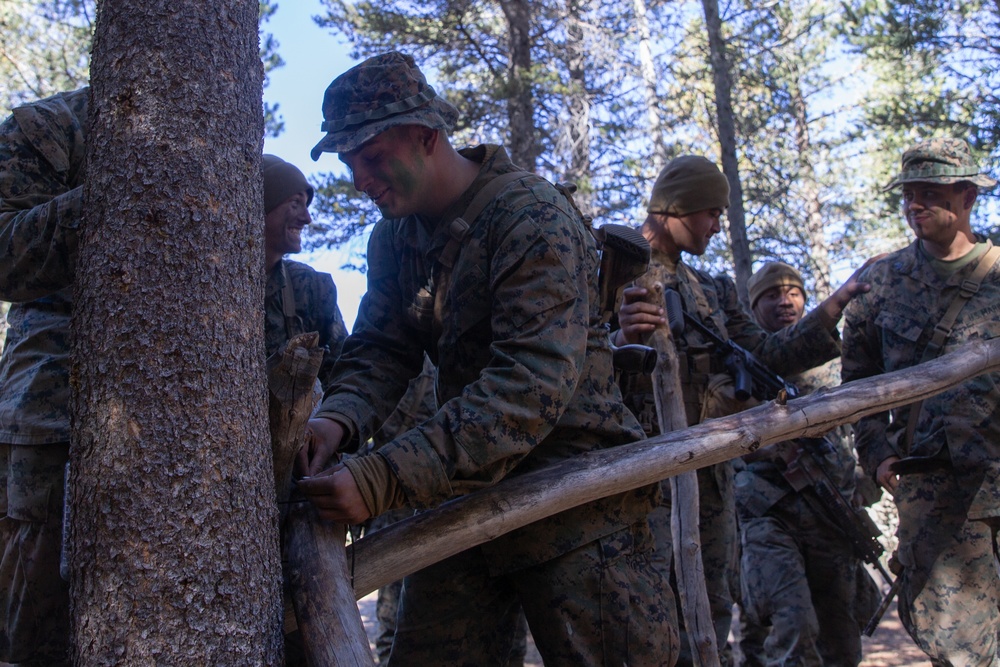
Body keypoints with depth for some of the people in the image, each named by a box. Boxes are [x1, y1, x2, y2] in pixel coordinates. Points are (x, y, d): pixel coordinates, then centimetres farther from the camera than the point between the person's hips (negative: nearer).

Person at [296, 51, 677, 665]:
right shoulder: (394, 235, 9)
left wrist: (389, 479, -36)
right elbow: (380, 350, 3)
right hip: (465, 489, 7)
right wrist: (339, 419, -22)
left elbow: (535, 383, -29)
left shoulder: (533, 217, -18)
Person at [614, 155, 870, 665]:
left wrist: (835, 306, 7)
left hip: (709, 473, 7)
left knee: (711, 620, 14)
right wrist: (621, 340, -34)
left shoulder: (710, 290, 18)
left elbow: (765, 356, 14)